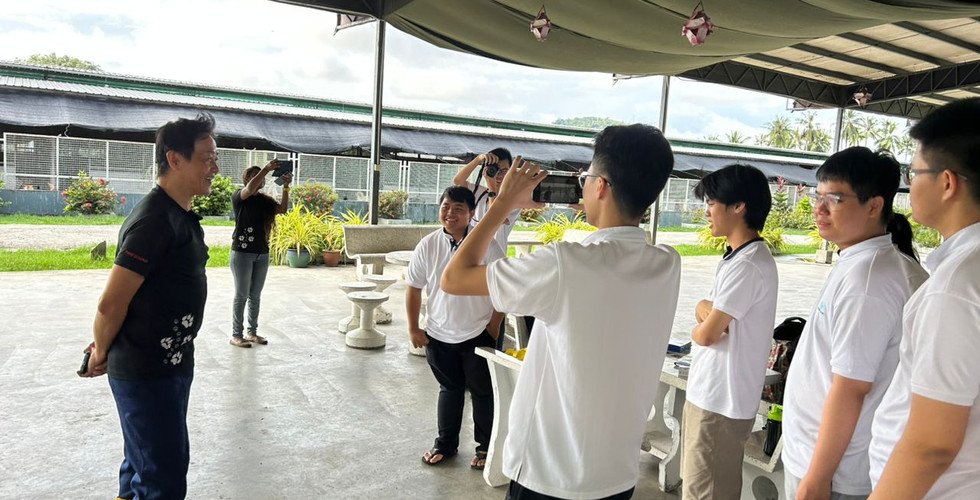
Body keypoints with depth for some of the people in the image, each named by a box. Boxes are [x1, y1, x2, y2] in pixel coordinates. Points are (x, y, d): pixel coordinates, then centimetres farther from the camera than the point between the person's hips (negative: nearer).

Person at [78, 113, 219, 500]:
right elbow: (111, 304, -20)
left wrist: (107, 347, 16)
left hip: (170, 365, 9)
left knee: (142, 466, 22)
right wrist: (103, 355, -3)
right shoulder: (154, 221, -23)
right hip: (146, 373, -9)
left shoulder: (182, 217, 9)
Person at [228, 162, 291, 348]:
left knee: (255, 296, 11)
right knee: (241, 295, -1)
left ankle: (252, 332, 20)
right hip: (242, 252, -5)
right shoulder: (238, 197, -4)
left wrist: (285, 187, -16)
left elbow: (282, 209, -4)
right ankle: (236, 335, 7)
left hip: (262, 253, 5)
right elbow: (249, 189, -26)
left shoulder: (265, 200, 10)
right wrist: (266, 169, -28)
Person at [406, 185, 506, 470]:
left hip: (477, 335, -3)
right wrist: (413, 329, 2)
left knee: (482, 391, 12)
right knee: (449, 389, 19)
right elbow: (414, 287, 3)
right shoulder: (428, 246, -5)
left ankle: (486, 446, 29)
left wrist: (493, 327, -8)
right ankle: (446, 443, 36)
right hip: (438, 335, 3)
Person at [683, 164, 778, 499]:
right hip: (709, 392, 10)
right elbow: (707, 308, 11)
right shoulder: (739, 256, 11)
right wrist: (707, 312, -11)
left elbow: (707, 334, -21)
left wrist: (699, 328, 1)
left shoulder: (748, 265, -21)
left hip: (721, 400, -10)